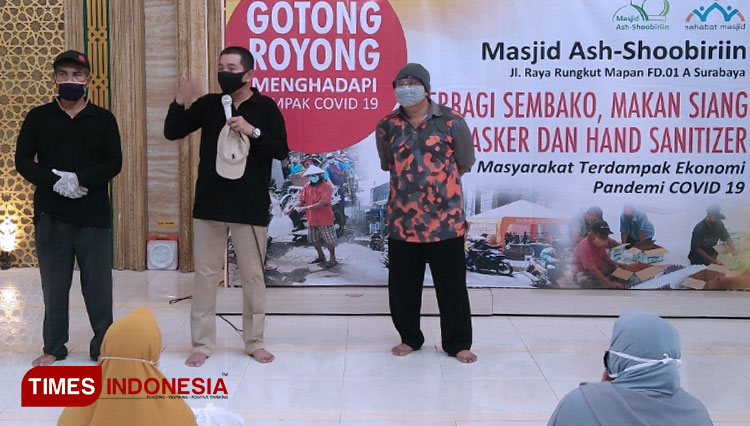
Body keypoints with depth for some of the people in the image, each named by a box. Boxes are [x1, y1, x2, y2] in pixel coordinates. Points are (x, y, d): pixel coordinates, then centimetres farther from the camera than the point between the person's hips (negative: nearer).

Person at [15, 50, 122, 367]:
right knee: (54, 283, 7)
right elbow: (23, 161, 0)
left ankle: (103, 344, 13)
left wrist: (81, 178, -19)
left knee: (98, 282, 3)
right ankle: (54, 347, 18)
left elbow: (114, 163, -3)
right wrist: (55, 181, -16)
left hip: (93, 213, -1)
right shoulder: (38, 118, 6)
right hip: (51, 213, 1)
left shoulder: (103, 119, 4)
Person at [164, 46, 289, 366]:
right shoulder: (208, 104, 5)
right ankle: (202, 344, 16)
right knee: (205, 274, 6)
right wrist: (179, 101, -12)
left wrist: (253, 131, -21)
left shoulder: (265, 107, -1)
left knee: (253, 276, 7)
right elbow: (172, 133, 4)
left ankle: (254, 342, 20)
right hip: (210, 205, 2)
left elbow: (282, 151, -7)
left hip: (251, 207, -2)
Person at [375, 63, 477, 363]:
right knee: (402, 286, 12)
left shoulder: (451, 122, -7)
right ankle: (409, 338, 31)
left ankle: (458, 343, 21)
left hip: (446, 221, -3)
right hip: (402, 222, 3)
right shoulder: (387, 127, 2)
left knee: (451, 286, 6)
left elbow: (464, 163, 7)